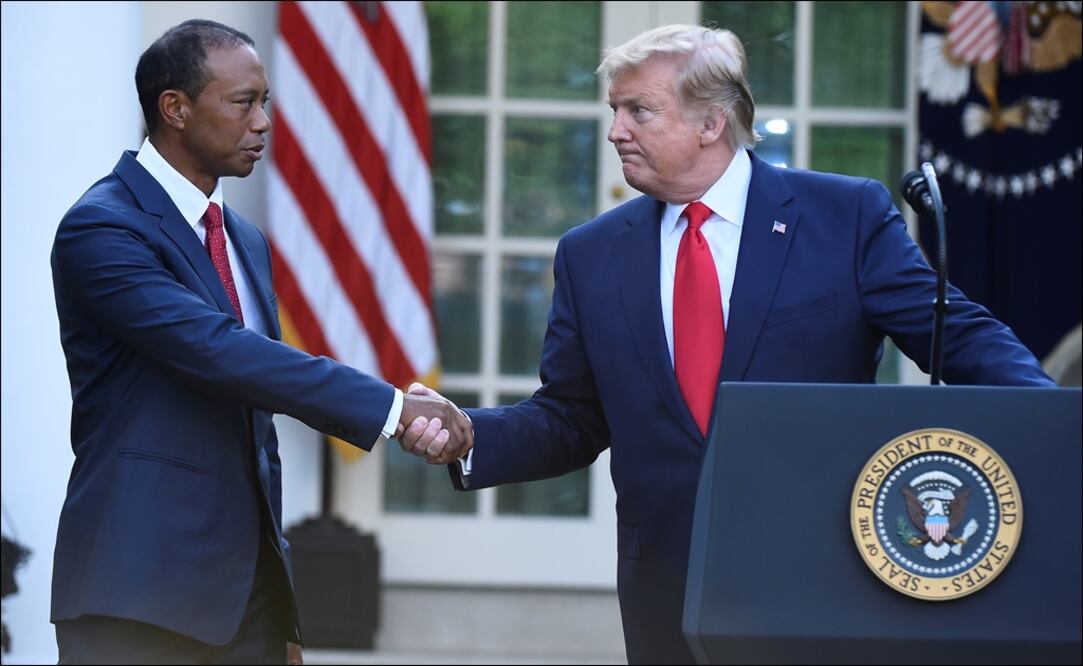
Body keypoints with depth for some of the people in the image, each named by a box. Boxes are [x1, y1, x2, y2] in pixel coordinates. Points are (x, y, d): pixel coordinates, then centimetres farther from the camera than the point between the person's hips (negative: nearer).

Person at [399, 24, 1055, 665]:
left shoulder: (848, 217, -1)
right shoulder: (591, 255, 9)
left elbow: (961, 338, -4)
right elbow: (569, 421, 11)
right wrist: (467, 434, -6)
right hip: (668, 589, 3)